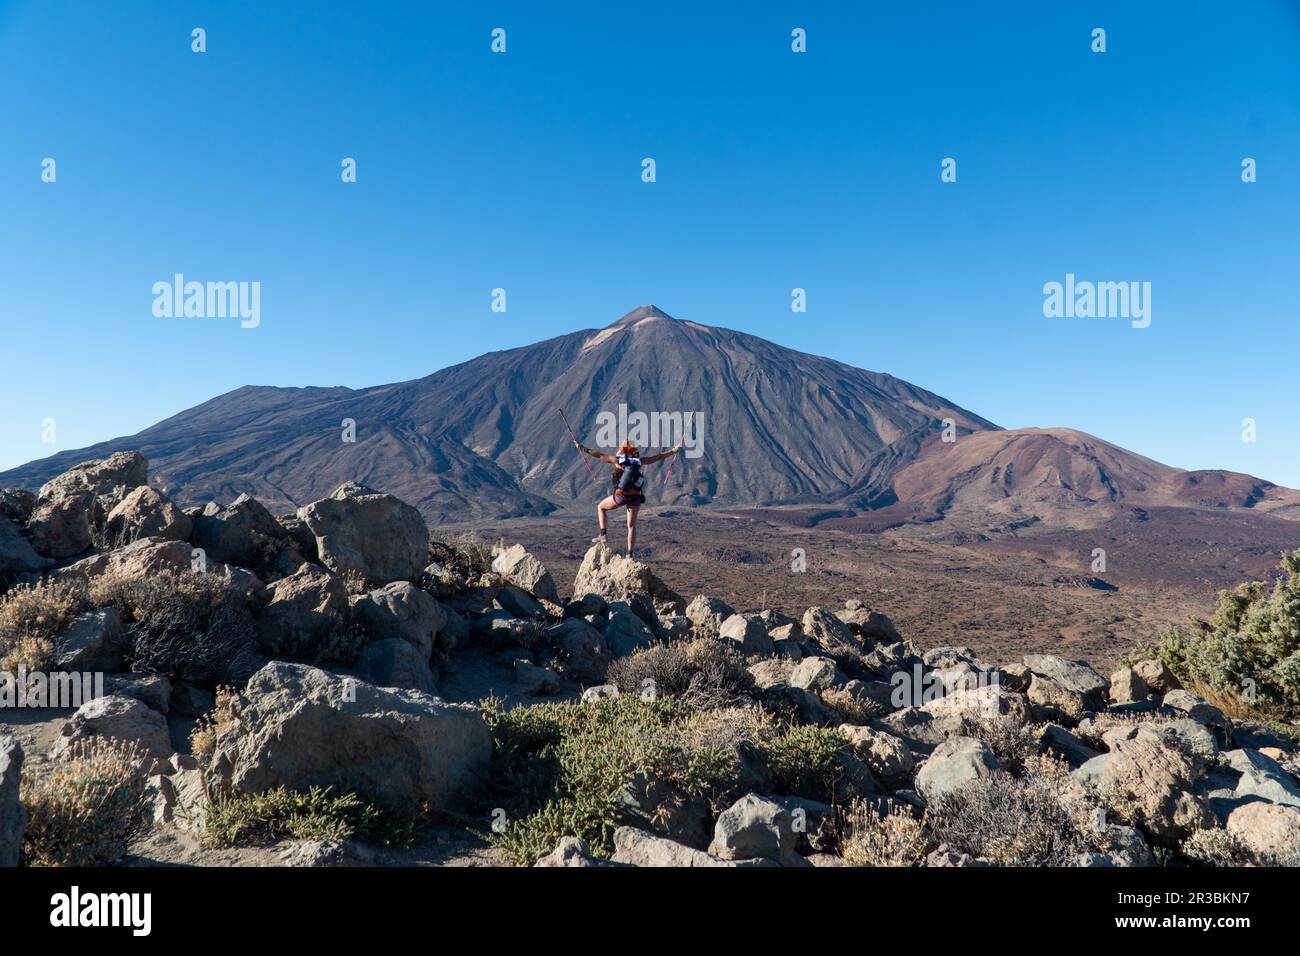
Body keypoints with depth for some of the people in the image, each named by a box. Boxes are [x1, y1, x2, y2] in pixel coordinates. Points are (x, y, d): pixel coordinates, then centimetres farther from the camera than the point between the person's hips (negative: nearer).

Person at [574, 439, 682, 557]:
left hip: (621, 496, -2)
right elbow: (658, 457, 18)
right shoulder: (639, 461, 10)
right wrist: (673, 451, 28)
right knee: (631, 525, 11)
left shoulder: (618, 460, 4)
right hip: (635, 497, 2)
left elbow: (599, 455, 8)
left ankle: (603, 535, 12)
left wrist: (584, 449, 16)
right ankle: (629, 554, 7)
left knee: (601, 507, 23)